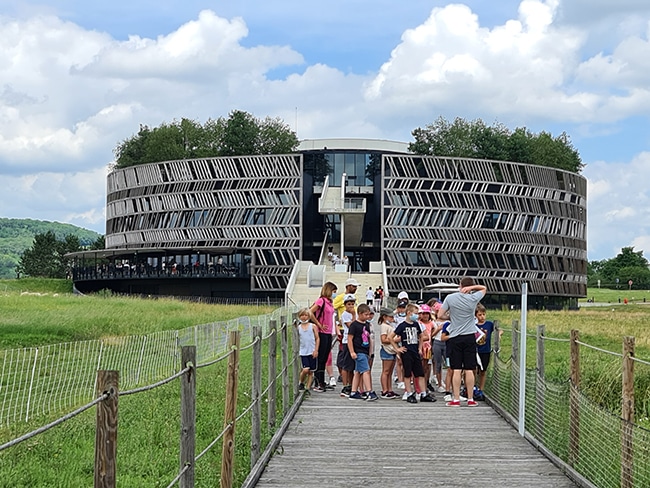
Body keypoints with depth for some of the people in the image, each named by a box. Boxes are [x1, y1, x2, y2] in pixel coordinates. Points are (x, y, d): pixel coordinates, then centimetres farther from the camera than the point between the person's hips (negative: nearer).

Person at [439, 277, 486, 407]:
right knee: (469, 370, 3)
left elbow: (441, 315, -3)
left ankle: (456, 399, 0)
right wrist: (471, 287, -3)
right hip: (469, 337, 1)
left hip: (455, 338, -1)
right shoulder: (473, 298, -3)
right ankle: (470, 399, 6)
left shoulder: (450, 298, -5)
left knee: (457, 370, 1)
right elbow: (484, 288, 15)